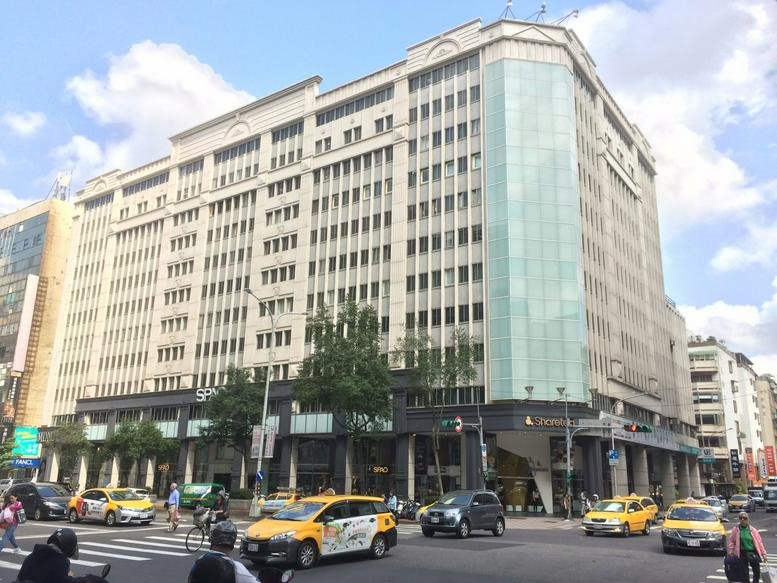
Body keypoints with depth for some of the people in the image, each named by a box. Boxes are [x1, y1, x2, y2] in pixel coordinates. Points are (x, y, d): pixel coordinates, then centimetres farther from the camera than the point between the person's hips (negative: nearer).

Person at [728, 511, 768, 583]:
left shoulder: (753, 530, 2)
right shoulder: (735, 530, -2)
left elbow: (759, 542, 5)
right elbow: (731, 541, 0)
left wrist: (763, 554, 3)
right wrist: (731, 553, -6)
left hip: (753, 553, 1)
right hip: (743, 553, -1)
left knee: (757, 572, 4)